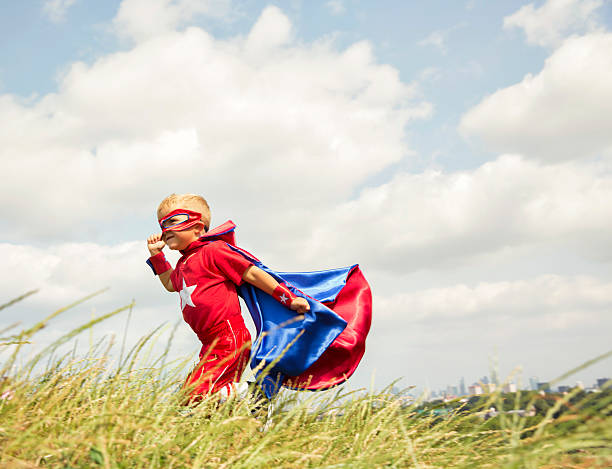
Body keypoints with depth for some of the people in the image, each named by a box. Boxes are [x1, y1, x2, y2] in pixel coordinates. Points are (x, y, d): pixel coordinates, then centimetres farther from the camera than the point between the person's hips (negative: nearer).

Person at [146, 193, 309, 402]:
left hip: (229, 337, -10)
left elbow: (253, 274, -9)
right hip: (210, 344, 10)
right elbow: (170, 284, 42)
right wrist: (156, 254, 32)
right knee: (187, 396, 10)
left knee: (195, 397, -15)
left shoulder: (213, 251, -8)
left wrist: (289, 299, -11)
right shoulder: (183, 263, 19)